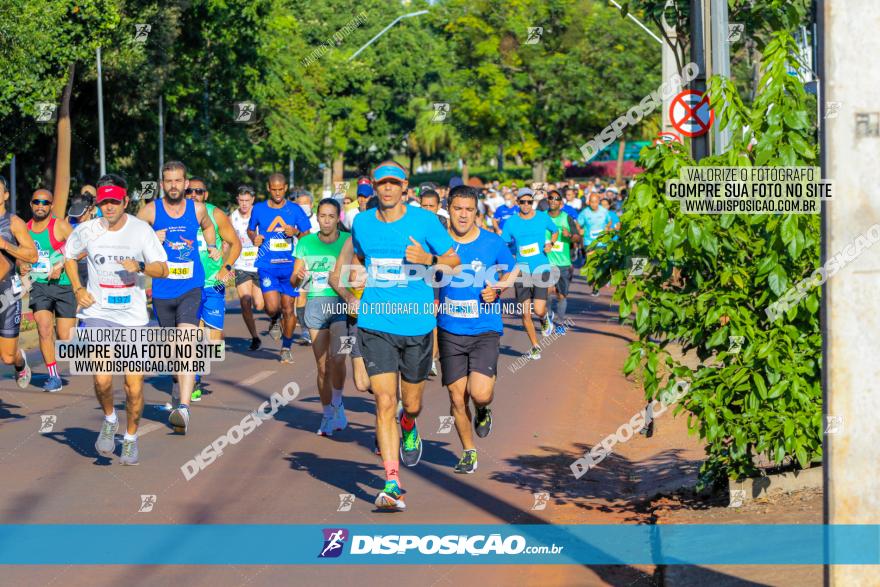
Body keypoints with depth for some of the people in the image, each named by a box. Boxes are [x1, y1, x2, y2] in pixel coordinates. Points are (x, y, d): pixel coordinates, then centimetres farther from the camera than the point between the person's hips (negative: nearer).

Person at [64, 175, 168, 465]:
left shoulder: (141, 230, -6)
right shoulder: (86, 231, -2)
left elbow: (163, 269, -6)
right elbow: (69, 257, 17)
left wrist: (141, 267, -27)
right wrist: (78, 290, 3)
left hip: (133, 319, 0)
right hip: (98, 313, 0)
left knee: (135, 387, 0)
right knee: (102, 379, -17)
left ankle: (131, 438, 24)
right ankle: (109, 419, 13)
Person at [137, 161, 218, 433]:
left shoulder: (197, 209, 4)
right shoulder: (150, 211, -2)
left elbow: (207, 226, 28)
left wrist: (213, 246, 13)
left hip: (191, 289, -1)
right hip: (162, 290, 1)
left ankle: (184, 408, -30)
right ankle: (184, 388, 39)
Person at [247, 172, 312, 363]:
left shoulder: (295, 210, 3)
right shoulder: (259, 209, 4)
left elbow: (308, 236, 7)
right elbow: (250, 229, 19)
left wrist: (296, 233, -14)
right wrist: (254, 238, -4)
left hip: (289, 265, 1)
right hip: (267, 265, -1)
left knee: (289, 308, 1)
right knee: (272, 307, -17)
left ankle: (286, 348, 18)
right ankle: (274, 321, 20)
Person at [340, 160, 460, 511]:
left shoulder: (424, 220, -4)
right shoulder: (362, 223, 5)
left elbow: (454, 262, 2)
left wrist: (427, 260, -17)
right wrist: (350, 295, 12)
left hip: (417, 324, -1)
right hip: (375, 324, 1)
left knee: (411, 403, 12)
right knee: (385, 402, -12)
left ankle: (409, 429, 51)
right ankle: (392, 484, -13)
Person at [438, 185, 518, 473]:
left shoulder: (493, 242, -4)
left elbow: (513, 271, 12)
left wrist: (498, 289, -6)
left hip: (485, 330, -2)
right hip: (450, 331, 2)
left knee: (480, 394, -16)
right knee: (457, 397, 3)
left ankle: (483, 411, 21)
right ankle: (468, 452, 24)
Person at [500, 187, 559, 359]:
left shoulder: (543, 217, 3)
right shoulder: (511, 222, 0)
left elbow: (555, 231, 21)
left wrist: (551, 243, 1)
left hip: (541, 267, 0)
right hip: (521, 268, 1)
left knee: (538, 311, -12)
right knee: (525, 313, -2)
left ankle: (545, 318, 26)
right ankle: (535, 347, 16)